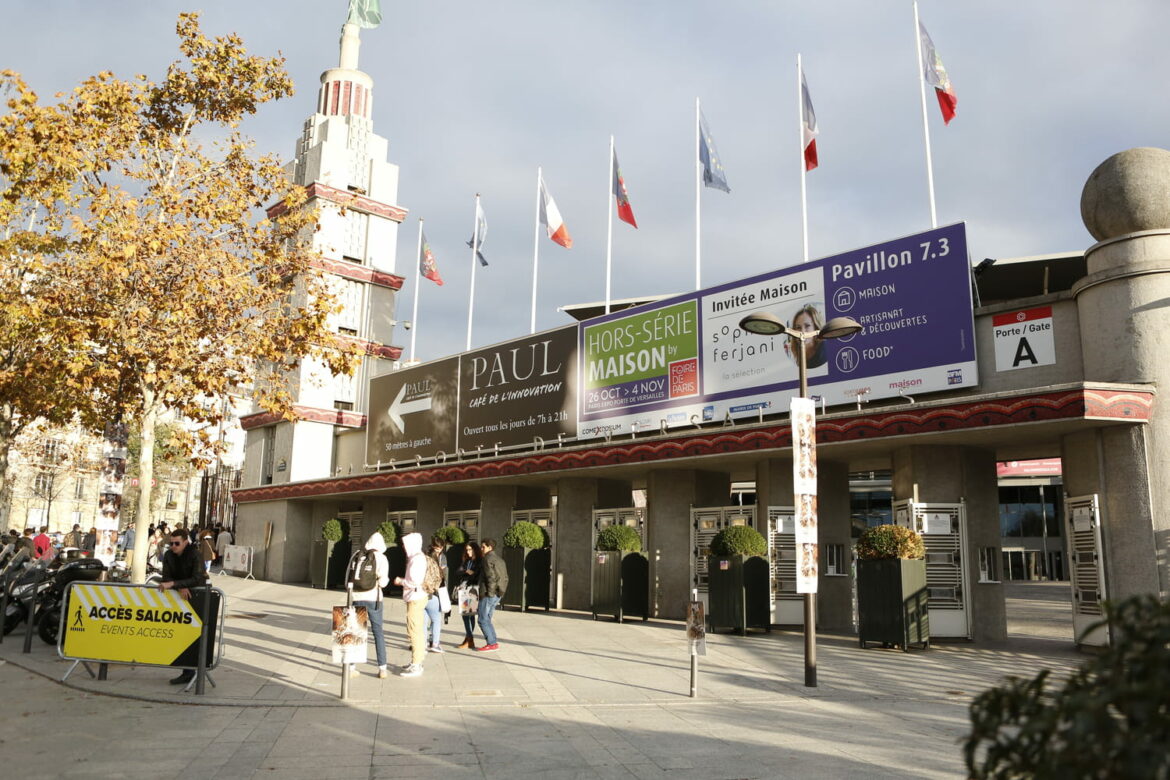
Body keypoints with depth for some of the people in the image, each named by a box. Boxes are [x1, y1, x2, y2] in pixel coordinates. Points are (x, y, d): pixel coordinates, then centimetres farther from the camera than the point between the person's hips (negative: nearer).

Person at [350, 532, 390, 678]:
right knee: (378, 632, 7)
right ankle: (382, 668, 4)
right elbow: (382, 582, -8)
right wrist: (385, 579, 12)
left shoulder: (360, 557, 7)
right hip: (373, 598, -2)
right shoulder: (382, 558, -2)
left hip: (357, 597, 2)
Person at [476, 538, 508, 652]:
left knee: (483, 620, -3)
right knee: (487, 619, 15)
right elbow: (505, 578, 18)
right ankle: (493, 642, 14)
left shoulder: (487, 559, -11)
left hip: (488, 594, -9)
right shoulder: (500, 559, 17)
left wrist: (489, 593, -16)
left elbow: (491, 577, -20)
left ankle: (492, 644, -4)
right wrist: (501, 593, 18)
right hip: (497, 595, 9)